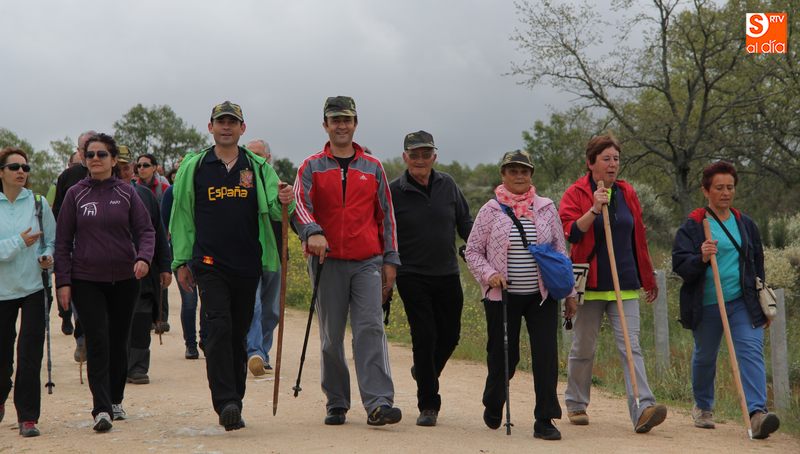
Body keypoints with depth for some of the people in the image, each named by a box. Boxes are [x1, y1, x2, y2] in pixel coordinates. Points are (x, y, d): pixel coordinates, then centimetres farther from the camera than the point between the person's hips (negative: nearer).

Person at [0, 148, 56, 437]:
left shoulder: (38, 203, 1)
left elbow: (51, 240, 10)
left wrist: (48, 256, -9)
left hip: (34, 287, 0)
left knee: (30, 353, -7)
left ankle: (28, 417, 1)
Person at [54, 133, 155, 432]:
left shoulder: (126, 193, 3)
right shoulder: (75, 194, 2)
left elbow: (145, 230, 1)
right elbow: (63, 241, 3)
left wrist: (144, 257, -19)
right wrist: (63, 281, -4)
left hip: (124, 279, 1)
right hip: (86, 281, -1)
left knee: (119, 342, 11)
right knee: (97, 342, -11)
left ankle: (115, 400, 27)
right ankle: (101, 409, -14)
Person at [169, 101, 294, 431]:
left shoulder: (258, 167, 9)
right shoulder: (194, 167, 6)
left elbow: (273, 210, 7)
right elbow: (181, 216, 8)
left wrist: (283, 202, -18)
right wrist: (181, 261, 5)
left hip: (247, 265, 2)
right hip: (210, 264, -2)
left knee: (239, 334, 9)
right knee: (219, 329, -16)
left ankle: (234, 405, 17)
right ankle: (225, 403, -18)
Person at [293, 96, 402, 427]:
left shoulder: (373, 167, 12)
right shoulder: (312, 167, 7)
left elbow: (385, 214, 13)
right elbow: (299, 204, -7)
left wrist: (390, 259, 7)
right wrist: (312, 232, -28)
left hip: (367, 262, 0)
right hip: (327, 262, 0)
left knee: (370, 328, -12)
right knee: (331, 335, 5)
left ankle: (378, 403, -17)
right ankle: (336, 404, 15)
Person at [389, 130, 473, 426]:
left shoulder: (447, 185, 6)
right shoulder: (394, 191, -5)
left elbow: (465, 223, 14)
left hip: (448, 275, 4)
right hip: (413, 277, -4)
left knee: (450, 335, 11)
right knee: (424, 336, -7)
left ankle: (425, 372, 43)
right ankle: (428, 405, 4)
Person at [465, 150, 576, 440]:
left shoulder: (546, 209, 7)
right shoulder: (491, 210, 1)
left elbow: (561, 251, 10)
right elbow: (473, 250, 5)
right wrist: (489, 274, -13)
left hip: (542, 296, 1)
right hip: (503, 297, -1)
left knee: (546, 355, -7)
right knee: (503, 356, 5)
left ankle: (544, 421, -1)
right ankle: (492, 406, 34)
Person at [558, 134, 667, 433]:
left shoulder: (627, 193, 10)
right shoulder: (576, 193, -2)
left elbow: (639, 239, 16)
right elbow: (570, 232, -14)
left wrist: (648, 279, 20)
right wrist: (594, 209, -26)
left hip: (625, 284, 3)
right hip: (590, 284, -3)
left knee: (631, 346, -8)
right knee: (583, 349, 8)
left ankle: (643, 409, -17)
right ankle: (576, 405, 26)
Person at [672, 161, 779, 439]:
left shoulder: (745, 224, 10)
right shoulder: (693, 226, -3)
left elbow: (757, 265, 18)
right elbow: (679, 264, -8)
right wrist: (700, 259, -29)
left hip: (743, 303, 2)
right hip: (705, 306, -2)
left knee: (751, 350, -16)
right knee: (704, 357, 13)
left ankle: (757, 411, -25)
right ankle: (703, 408, 36)